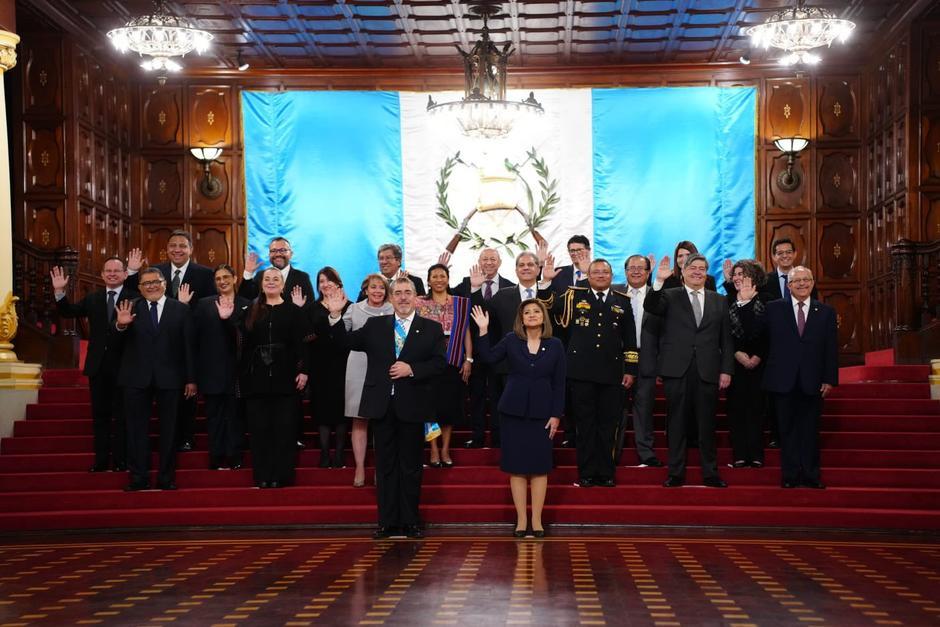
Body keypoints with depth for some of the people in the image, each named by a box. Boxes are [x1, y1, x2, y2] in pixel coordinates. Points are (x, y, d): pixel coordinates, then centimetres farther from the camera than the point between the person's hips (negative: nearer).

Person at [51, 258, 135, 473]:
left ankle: (120, 460, 12)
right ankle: (101, 459, 18)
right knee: (100, 415, 11)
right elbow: (68, 312, 3)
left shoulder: (134, 299, -7)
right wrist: (60, 292, -11)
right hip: (98, 366, 5)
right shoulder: (92, 298, 10)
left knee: (121, 415, 5)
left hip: (121, 366, -5)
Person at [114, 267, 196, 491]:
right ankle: (139, 478, 12)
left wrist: (191, 379, -2)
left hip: (169, 378, 0)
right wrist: (120, 325, -30)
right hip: (137, 379, 0)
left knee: (168, 430, 6)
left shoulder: (181, 310, 3)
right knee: (137, 429, 4)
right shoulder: (130, 309, 3)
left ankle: (166, 478, 15)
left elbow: (189, 346, 2)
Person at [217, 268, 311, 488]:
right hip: (256, 378, 2)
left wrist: (303, 371, -10)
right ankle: (262, 476, 10)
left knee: (284, 427, 0)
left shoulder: (294, 311, 3)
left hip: (285, 378, -2)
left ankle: (282, 475, 6)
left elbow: (303, 343, -2)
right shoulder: (251, 311, 10)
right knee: (259, 428, 4)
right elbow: (242, 339, 4)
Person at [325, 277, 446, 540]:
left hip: (412, 407, -2)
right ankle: (387, 522, 13)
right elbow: (348, 342, 3)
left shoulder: (431, 328, 4)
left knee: (411, 466, 6)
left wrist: (411, 369, -16)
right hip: (382, 406, 2)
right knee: (385, 466, 7)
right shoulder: (375, 325, 10)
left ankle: (410, 522, 14)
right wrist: (335, 316, -9)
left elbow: (439, 363, -4)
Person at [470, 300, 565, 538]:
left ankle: (536, 520, 9)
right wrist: (483, 331, -10)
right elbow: (487, 357, -2)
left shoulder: (555, 345, 2)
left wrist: (556, 414, -3)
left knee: (540, 467, 2)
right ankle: (521, 520, 9)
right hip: (514, 411, 0)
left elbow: (559, 383, 2)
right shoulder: (511, 340, 3)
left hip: (541, 412, 0)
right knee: (516, 467, 2)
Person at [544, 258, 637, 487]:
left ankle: (606, 473, 15)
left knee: (608, 425, 6)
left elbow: (630, 339, 9)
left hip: (612, 373, 1)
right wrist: (546, 281, -15)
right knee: (585, 424, 4)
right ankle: (586, 473, 12)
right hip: (582, 372, -1)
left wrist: (630, 370, 5)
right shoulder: (574, 296, 7)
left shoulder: (622, 301, 9)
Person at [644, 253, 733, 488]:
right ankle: (676, 473, 11)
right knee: (676, 423, 4)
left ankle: (710, 473, 15)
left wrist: (726, 370, 3)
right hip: (677, 370, -1)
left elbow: (726, 339, 10)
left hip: (707, 371, 1)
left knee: (707, 424, 6)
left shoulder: (718, 301, 12)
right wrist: (659, 281, -27)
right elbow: (650, 307, -14)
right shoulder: (670, 296, 7)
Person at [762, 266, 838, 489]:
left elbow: (831, 349, 5)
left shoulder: (826, 312, 8)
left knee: (810, 430, 6)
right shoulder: (774, 309, 4)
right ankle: (790, 475, 11)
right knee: (788, 430, 5)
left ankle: (810, 475, 14)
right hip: (784, 381, -1)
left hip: (812, 382, 1)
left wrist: (830, 379, -1)